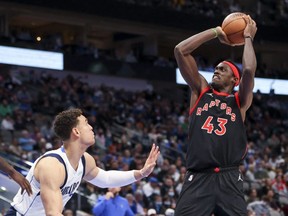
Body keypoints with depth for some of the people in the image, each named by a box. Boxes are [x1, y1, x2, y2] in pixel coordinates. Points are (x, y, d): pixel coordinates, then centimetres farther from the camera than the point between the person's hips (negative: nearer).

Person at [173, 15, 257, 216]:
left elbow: (249, 70, -8)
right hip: (198, 178, 1)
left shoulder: (240, 100, 13)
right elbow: (180, 50, 10)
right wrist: (215, 32, 15)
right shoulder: (201, 91, 18)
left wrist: (248, 38, 7)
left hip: (229, 179, 0)